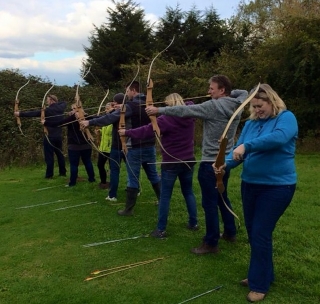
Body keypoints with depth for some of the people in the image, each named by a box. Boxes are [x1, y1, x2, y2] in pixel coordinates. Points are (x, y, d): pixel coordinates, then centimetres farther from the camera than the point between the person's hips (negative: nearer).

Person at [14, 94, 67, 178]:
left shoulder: (48, 110, -15)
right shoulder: (60, 108, 3)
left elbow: (34, 113, -19)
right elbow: (64, 102, 28)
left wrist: (20, 114, -17)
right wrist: (56, 103, 19)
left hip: (50, 136, -7)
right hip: (58, 136, 7)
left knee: (49, 155, -2)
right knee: (60, 154, 14)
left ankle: (49, 174, 1)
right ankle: (63, 172, 19)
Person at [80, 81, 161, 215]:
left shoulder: (131, 105, -14)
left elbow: (111, 118, -18)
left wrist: (90, 122, -14)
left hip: (136, 147, -7)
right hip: (150, 145, 7)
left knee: (133, 178, 0)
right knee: (153, 174, 18)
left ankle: (129, 209, 8)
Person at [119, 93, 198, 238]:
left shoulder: (167, 119, -17)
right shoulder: (189, 116, 0)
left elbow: (146, 131, -15)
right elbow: (189, 104, 24)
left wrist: (127, 132, -5)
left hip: (171, 163, -6)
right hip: (188, 161, 6)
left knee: (165, 196, 2)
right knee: (188, 192, 18)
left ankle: (161, 229, 7)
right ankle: (193, 223, 26)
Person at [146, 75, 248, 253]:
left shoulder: (213, 106, -18)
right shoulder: (236, 106, 4)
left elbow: (184, 111, -19)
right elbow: (243, 93, 28)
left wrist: (159, 110, -14)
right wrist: (229, 93, 18)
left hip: (211, 163, -9)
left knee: (210, 203, -1)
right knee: (222, 198, 23)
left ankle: (211, 243, 7)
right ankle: (230, 232, 34)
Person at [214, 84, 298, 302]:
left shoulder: (286, 118, -9)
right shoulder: (251, 123, 9)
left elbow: (278, 138, -31)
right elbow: (239, 151, 1)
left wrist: (247, 146, -36)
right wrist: (226, 164, -18)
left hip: (277, 187, -7)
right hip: (250, 184, 7)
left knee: (261, 234, -5)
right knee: (253, 233, 14)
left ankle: (260, 284, 12)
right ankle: (262, 275, 33)